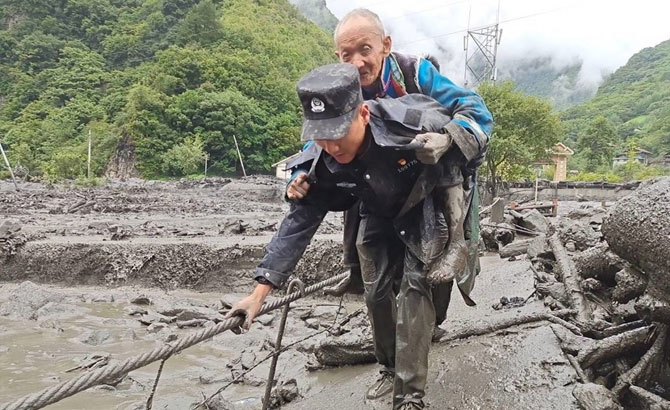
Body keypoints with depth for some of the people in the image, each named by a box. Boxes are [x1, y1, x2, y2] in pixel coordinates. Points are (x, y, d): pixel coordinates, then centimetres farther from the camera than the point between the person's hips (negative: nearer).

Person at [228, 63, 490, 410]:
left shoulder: (412, 120, -39)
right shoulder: (320, 162, -27)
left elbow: (474, 137, -19)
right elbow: (299, 222, -21)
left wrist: (446, 143, -41)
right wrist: (261, 290, -24)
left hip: (424, 210, -3)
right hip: (378, 218, 4)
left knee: (414, 285, -17)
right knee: (376, 291, 4)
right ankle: (390, 365, 31)